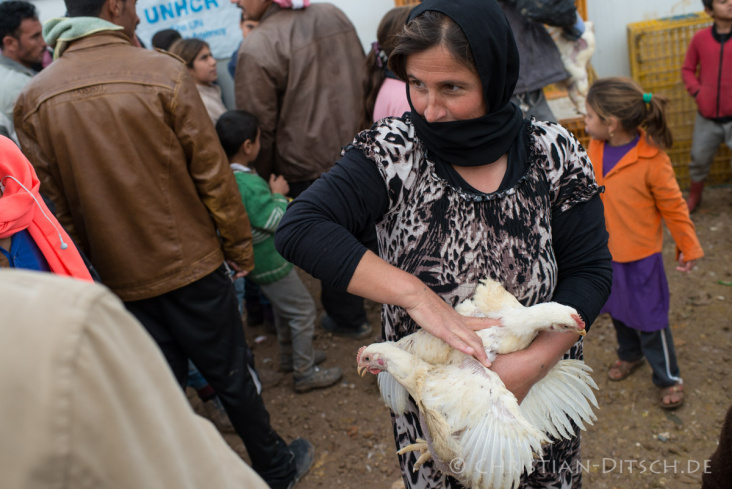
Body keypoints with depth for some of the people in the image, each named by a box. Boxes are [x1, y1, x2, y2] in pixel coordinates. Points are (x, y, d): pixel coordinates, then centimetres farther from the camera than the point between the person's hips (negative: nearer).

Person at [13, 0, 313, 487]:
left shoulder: (32, 101, -4)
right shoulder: (165, 73, -14)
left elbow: (55, 206, 1)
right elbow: (213, 176, -11)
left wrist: (91, 265, 14)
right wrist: (240, 246, 1)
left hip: (120, 278, 3)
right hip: (193, 264, -3)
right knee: (232, 374, 15)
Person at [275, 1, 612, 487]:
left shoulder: (555, 153, -13)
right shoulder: (395, 151, -18)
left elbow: (590, 272, -8)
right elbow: (299, 229, -28)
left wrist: (536, 360, -23)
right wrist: (414, 294, -33)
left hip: (538, 387, 2)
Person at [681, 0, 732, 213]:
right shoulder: (700, 38, -2)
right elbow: (687, 69, 9)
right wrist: (697, 91, -6)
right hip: (707, 117, 2)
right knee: (699, 158, 17)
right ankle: (694, 197, 40)